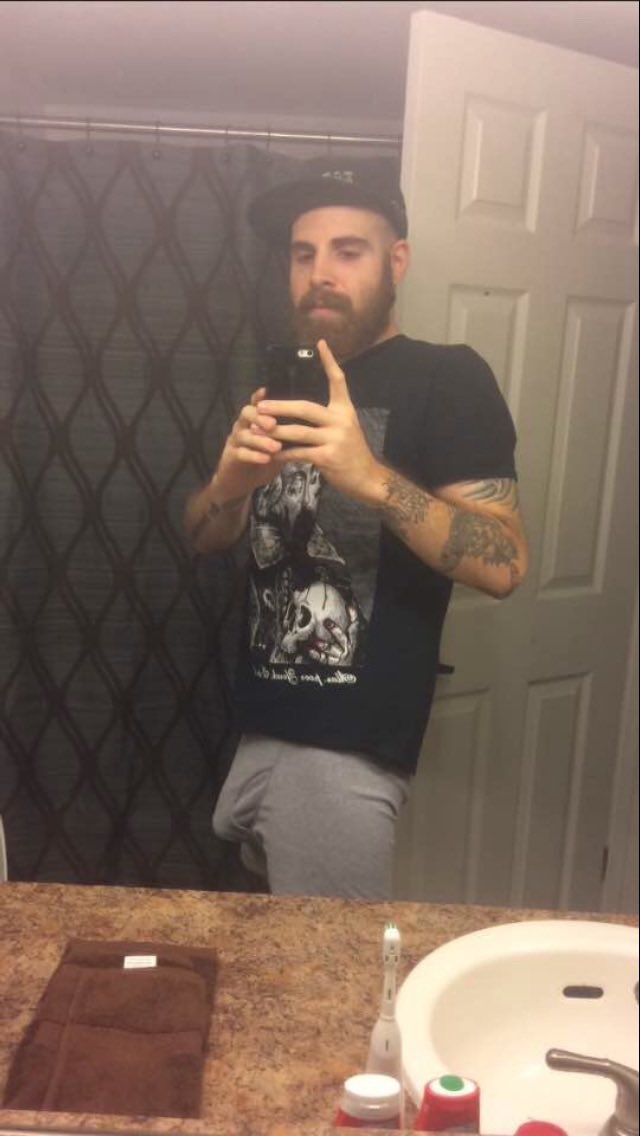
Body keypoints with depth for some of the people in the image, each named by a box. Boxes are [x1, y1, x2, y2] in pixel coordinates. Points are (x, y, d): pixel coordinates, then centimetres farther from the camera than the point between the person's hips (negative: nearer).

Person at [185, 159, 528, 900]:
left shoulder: (448, 380, -8)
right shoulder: (286, 382, 13)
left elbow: (504, 565, -18)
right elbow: (204, 537, 11)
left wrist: (372, 477, -32)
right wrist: (229, 484, -12)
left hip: (350, 749, -6)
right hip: (263, 728, 7)